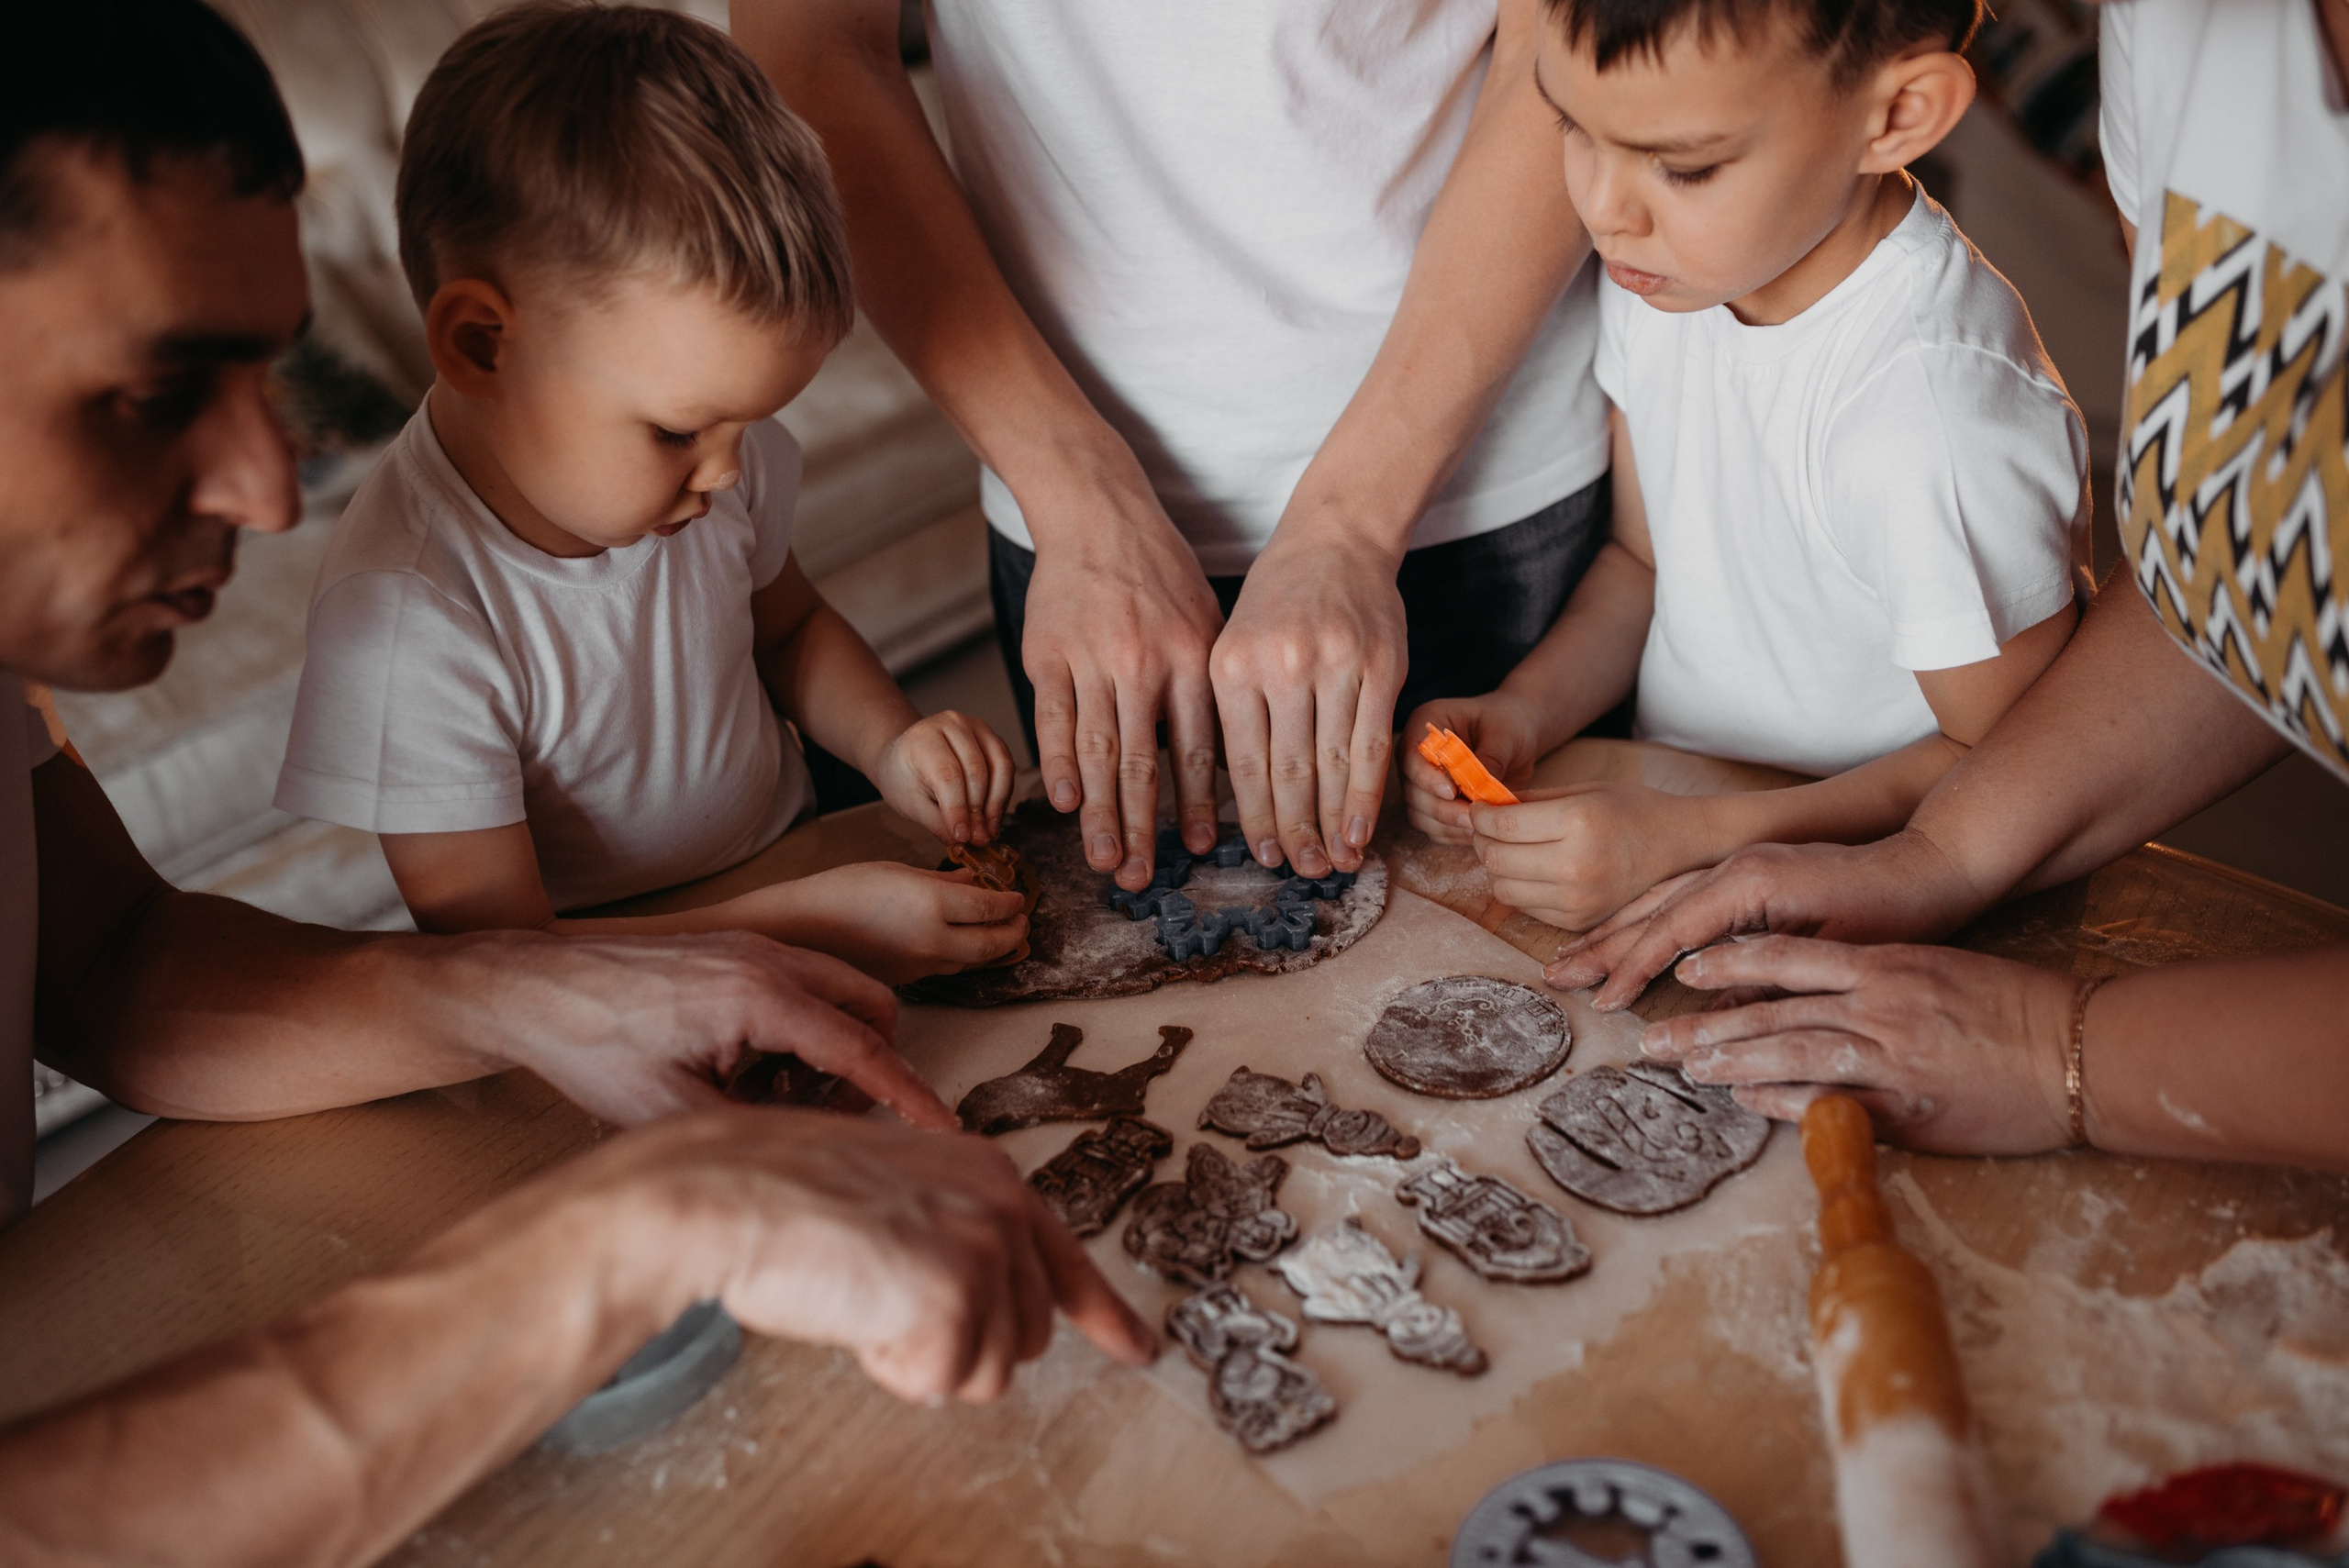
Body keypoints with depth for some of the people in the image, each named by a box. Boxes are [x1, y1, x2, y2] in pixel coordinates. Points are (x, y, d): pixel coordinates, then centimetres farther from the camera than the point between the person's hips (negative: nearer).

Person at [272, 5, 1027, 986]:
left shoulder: (713, 457, -6)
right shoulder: (406, 620, -26)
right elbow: (492, 962, -25)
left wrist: (890, 747, -6)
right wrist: (817, 925, -30)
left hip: (799, 862, 4)